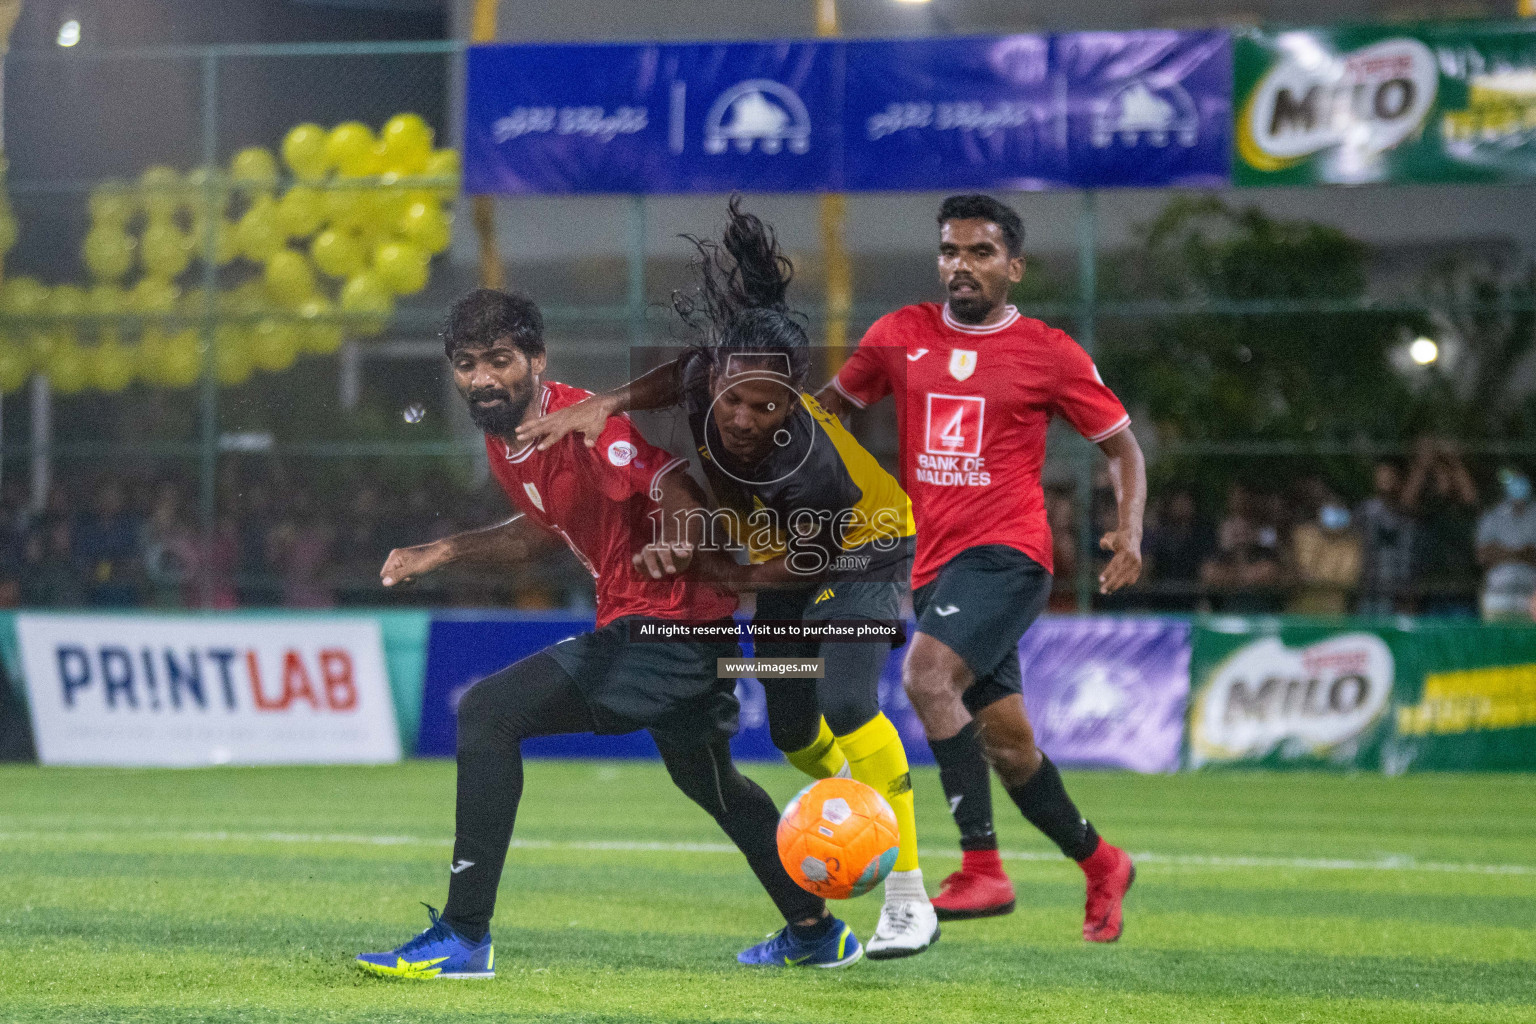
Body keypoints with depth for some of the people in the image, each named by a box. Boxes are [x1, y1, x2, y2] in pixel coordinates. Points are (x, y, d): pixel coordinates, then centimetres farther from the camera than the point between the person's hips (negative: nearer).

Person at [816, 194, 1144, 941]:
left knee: (926, 675, -29)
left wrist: (1130, 528, -7)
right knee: (1005, 743, 10)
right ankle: (1101, 864, 32)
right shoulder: (900, 336, 9)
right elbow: (835, 403, 22)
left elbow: (1121, 444, 8)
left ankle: (982, 867, -27)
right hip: (934, 563, 5)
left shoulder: (1049, 354, 0)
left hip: (1005, 551, -5)